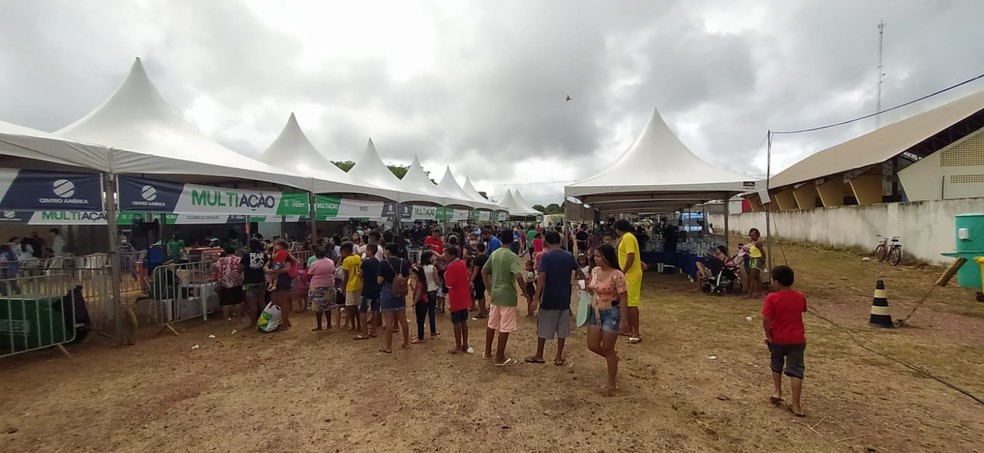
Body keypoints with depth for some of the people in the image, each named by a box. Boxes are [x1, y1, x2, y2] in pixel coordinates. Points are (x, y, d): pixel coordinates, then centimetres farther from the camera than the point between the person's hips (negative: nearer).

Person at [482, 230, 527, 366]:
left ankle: (488, 352, 30)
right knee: (505, 328, 3)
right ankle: (499, 358, 12)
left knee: (492, 324, 19)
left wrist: (489, 288, 16)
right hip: (507, 295, -7)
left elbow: (484, 271, 11)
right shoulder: (512, 256, -16)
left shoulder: (494, 254, 5)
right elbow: (518, 276, -28)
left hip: (495, 293, 7)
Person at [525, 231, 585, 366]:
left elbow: (541, 276, -22)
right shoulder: (569, 256, 2)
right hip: (564, 299, 4)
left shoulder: (546, 256, -12)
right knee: (562, 329, 12)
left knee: (543, 328, 10)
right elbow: (579, 273, 13)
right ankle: (558, 357, 18)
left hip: (549, 298, -3)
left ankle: (539, 355, 21)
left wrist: (536, 297, -20)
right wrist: (580, 277, 35)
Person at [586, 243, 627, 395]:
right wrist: (588, 286, -5)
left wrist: (623, 319, -16)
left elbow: (623, 299, -16)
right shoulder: (594, 270, 2)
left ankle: (611, 383, 24)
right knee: (592, 346, 11)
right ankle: (613, 358, 42)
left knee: (607, 349, 5)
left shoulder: (617, 275, -20)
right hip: (595, 312, 7)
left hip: (611, 314, -7)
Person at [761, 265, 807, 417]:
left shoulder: (772, 298, -17)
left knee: (776, 365, 23)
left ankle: (777, 392, 29)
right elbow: (801, 313, 12)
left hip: (777, 339, -2)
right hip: (797, 339, 2)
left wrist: (768, 336, -7)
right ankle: (795, 404, 3)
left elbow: (766, 319, -20)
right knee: (796, 370, 4)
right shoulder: (800, 297, -4)